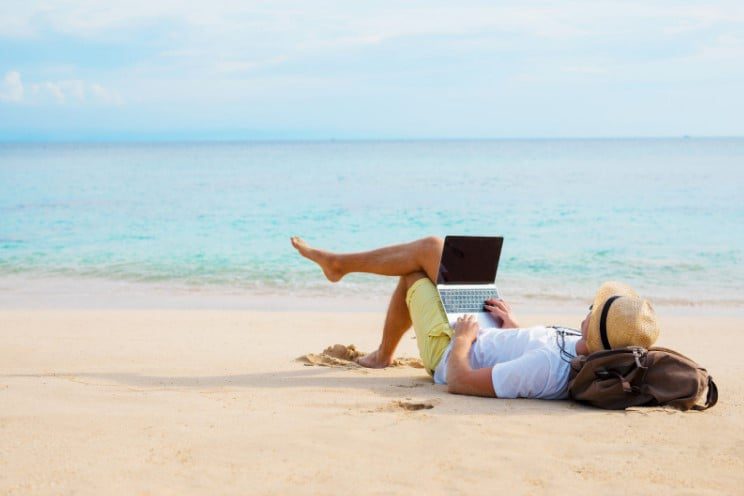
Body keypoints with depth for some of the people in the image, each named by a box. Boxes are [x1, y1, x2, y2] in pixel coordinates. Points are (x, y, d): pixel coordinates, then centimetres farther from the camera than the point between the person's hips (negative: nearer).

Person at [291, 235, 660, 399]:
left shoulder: (546, 367, -46)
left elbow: (458, 381, -37)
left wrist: (461, 339, -20)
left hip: (451, 356, -7)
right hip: (486, 336, 7)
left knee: (414, 275, 16)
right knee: (430, 247, 13)